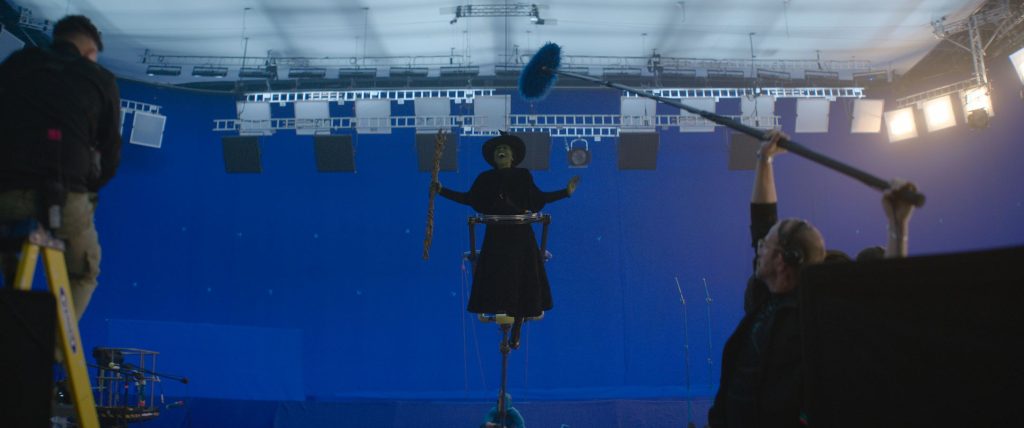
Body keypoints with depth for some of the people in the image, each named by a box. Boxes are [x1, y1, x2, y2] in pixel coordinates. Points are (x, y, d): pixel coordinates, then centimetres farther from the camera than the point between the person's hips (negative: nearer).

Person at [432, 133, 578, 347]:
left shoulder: (523, 176, 7)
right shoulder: (486, 178, 9)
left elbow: (540, 198, 9)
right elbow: (468, 198, 8)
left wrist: (566, 192, 3)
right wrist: (442, 191, 4)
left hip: (520, 236, -1)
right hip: (496, 235, 1)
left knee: (522, 282, 0)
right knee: (498, 281, -6)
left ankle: (516, 332, 11)